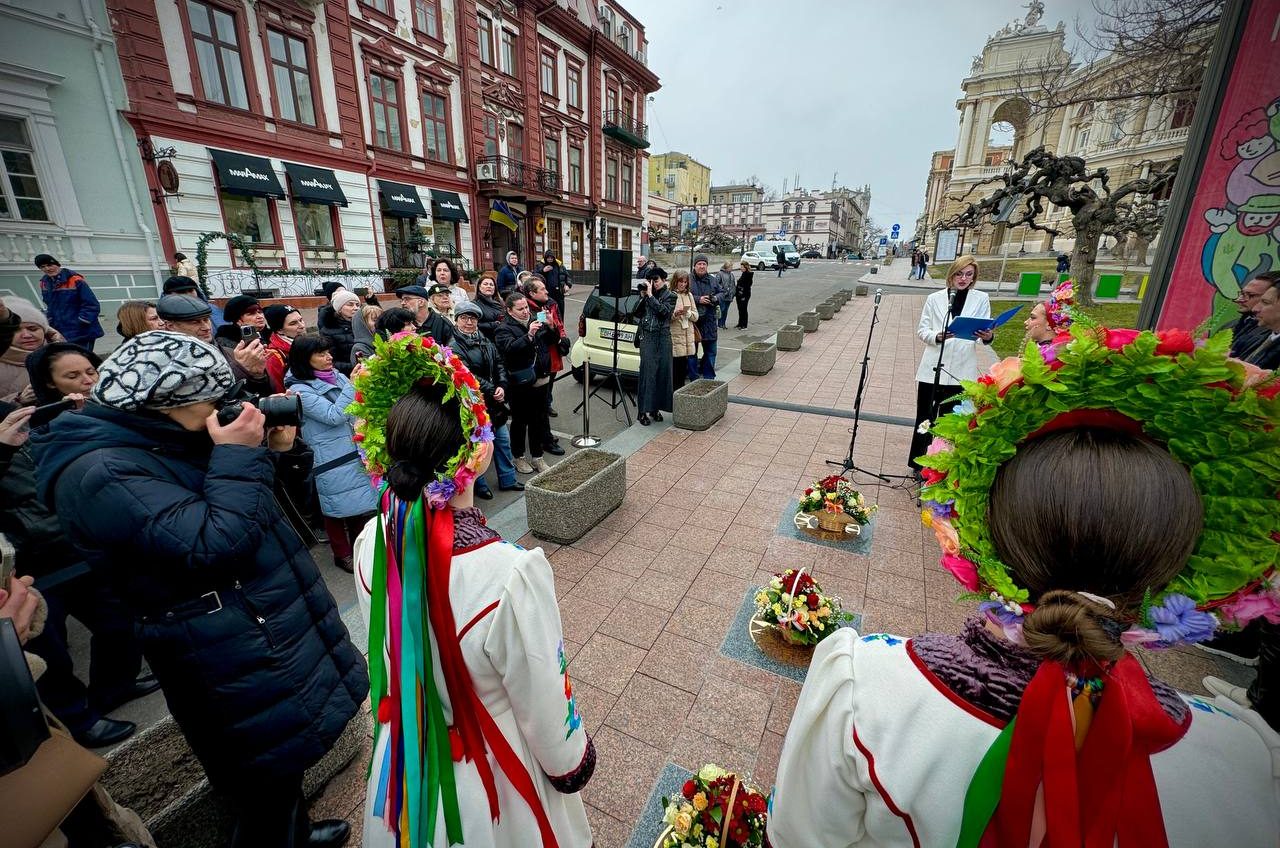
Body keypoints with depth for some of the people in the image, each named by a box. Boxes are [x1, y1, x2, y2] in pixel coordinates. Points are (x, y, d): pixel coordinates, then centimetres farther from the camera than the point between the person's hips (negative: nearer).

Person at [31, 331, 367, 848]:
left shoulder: (166, 444, 7)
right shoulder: (101, 474, -22)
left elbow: (261, 508, 12)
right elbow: (218, 544, -31)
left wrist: (277, 455, -4)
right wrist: (238, 456, -23)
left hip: (274, 634, 10)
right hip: (238, 665, -10)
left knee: (287, 761, 29)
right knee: (268, 782, 11)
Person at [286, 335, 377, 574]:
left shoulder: (337, 375, 5)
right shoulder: (299, 390, -11)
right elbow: (334, 415, -20)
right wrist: (353, 383, -21)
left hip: (357, 452, 5)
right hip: (331, 460, -5)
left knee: (361, 501, 15)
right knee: (338, 507, 9)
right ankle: (342, 554, 28)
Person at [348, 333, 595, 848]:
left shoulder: (371, 544, -21)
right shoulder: (513, 574, -40)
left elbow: (385, 653, -2)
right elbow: (545, 711, -23)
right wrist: (573, 765, -3)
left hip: (404, 756, 5)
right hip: (488, 773, -4)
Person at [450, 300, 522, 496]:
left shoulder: (485, 341, 9)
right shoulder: (454, 346, -12)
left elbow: (499, 364, 7)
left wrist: (501, 387, -10)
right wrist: (492, 391, -17)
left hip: (494, 400, 7)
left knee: (503, 439, 14)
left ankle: (508, 479, 29)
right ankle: (478, 484, 24)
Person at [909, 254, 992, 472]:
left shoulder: (981, 299, 5)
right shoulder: (934, 298, 4)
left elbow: (984, 332, 3)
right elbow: (921, 329, 4)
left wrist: (987, 337, -21)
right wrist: (937, 337, -17)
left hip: (961, 371, 0)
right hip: (932, 368, 0)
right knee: (924, 419, 7)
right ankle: (918, 464, 21)